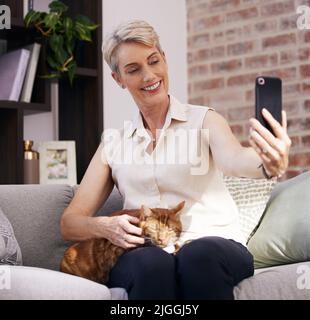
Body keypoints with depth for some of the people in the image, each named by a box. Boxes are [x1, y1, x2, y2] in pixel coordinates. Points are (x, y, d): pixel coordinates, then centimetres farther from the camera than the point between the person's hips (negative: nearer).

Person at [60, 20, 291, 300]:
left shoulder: (204, 120, 8)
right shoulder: (113, 146, 16)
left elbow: (233, 159, -15)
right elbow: (70, 224, 14)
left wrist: (267, 163, -40)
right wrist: (105, 227, -9)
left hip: (214, 247, 0)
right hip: (144, 255, 1)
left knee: (199, 254, -36)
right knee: (152, 263, -35)